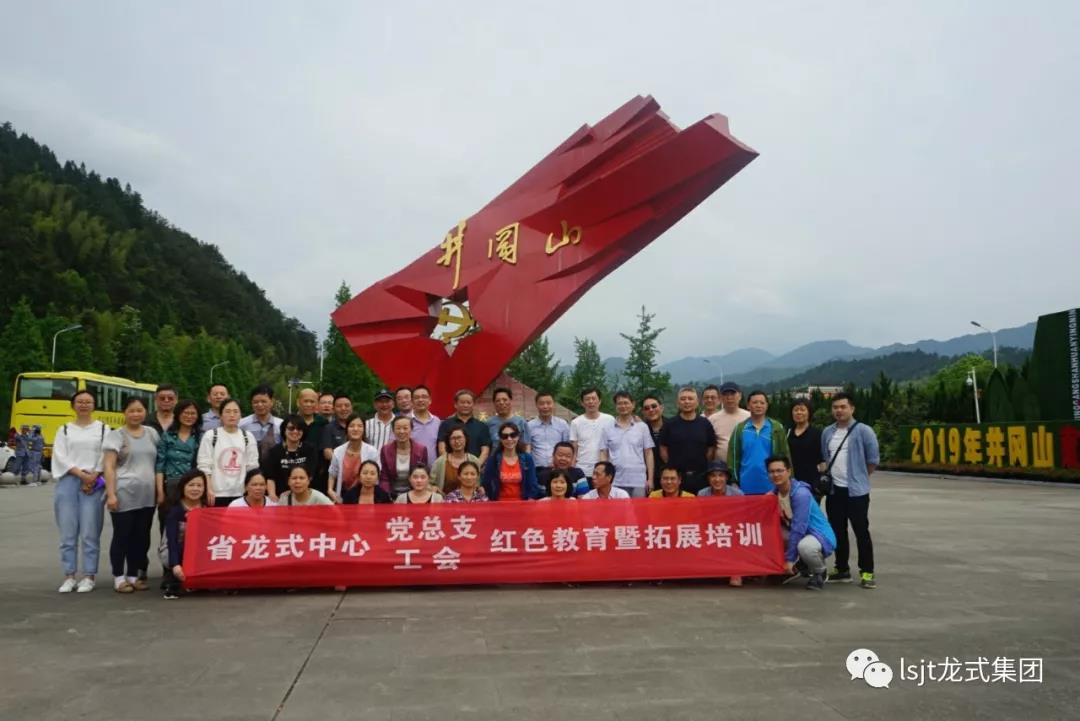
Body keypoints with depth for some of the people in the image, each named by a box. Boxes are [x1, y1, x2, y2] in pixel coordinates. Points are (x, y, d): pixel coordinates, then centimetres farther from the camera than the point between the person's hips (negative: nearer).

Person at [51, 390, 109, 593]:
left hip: (94, 483, -2)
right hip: (68, 482, 2)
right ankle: (69, 576, 9)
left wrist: (93, 477, -11)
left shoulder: (103, 428, 10)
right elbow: (60, 457, 1)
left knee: (90, 533, -3)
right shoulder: (64, 429, 13)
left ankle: (89, 576, 2)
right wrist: (81, 474, -11)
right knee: (68, 532, 2)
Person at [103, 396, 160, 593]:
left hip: (147, 495, 5)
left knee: (141, 537, 9)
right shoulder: (116, 435, -2)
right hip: (124, 495, -4)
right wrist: (111, 493, -15)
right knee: (122, 536, 2)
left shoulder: (152, 433, 11)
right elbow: (109, 466, -8)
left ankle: (133, 575, 20)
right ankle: (119, 578, 12)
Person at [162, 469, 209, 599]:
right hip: (174, 552, -4)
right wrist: (175, 564, -43)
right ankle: (172, 584, -12)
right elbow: (172, 539, -30)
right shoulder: (175, 510, -20)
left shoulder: (207, 509, -8)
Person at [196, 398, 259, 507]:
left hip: (242, 494, 3)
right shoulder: (210, 436, 0)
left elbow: (252, 467, 9)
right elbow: (204, 466, -3)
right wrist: (208, 491, -10)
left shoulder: (248, 437, 8)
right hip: (217, 494, -2)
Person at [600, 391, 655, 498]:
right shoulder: (608, 429, 7)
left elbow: (648, 453, 6)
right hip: (615, 481, 0)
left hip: (638, 481, 0)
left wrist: (650, 478, 1)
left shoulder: (642, 427, 5)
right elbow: (604, 454, 8)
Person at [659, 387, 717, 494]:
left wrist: (703, 465, 3)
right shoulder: (670, 424, 2)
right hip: (676, 475, -1)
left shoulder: (705, 424, 5)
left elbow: (711, 449, 8)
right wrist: (671, 466, 1)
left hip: (700, 476, 1)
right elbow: (663, 449, 5)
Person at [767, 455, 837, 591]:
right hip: (799, 534, 7)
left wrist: (789, 558, -22)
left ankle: (819, 573, -5)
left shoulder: (801, 493, -23)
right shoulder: (774, 493, -1)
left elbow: (799, 528, -24)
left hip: (820, 536, -7)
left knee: (805, 546, -39)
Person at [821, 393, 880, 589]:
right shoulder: (827, 432, 9)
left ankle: (867, 572, 5)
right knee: (838, 532, 11)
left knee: (861, 532, -2)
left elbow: (873, 459, -4)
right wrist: (827, 476, 11)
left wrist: (860, 477, 3)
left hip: (856, 491, -5)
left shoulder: (863, 431, -7)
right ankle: (842, 569, 22)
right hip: (834, 490, 5)